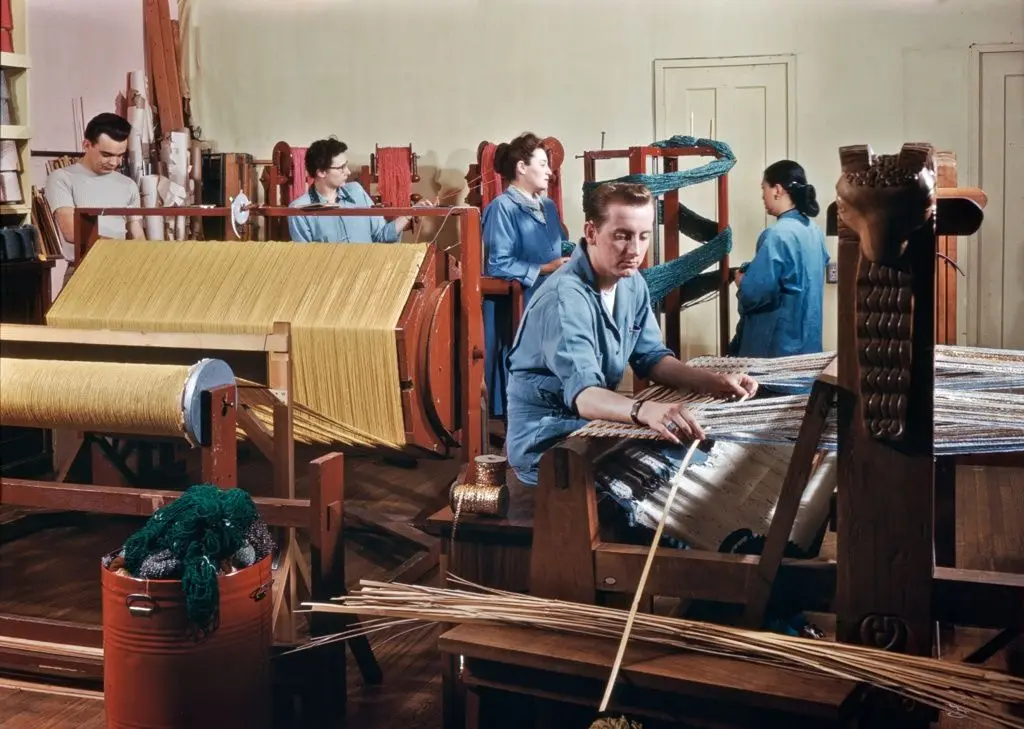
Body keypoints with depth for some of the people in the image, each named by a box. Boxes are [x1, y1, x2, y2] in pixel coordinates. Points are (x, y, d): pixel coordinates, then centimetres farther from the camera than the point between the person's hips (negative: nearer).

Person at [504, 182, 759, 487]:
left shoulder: (632, 284, 3)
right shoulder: (564, 298, -25)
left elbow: (651, 357, 10)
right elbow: (582, 392, -38)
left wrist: (714, 382, -8)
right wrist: (646, 410, -57)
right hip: (545, 444, -8)